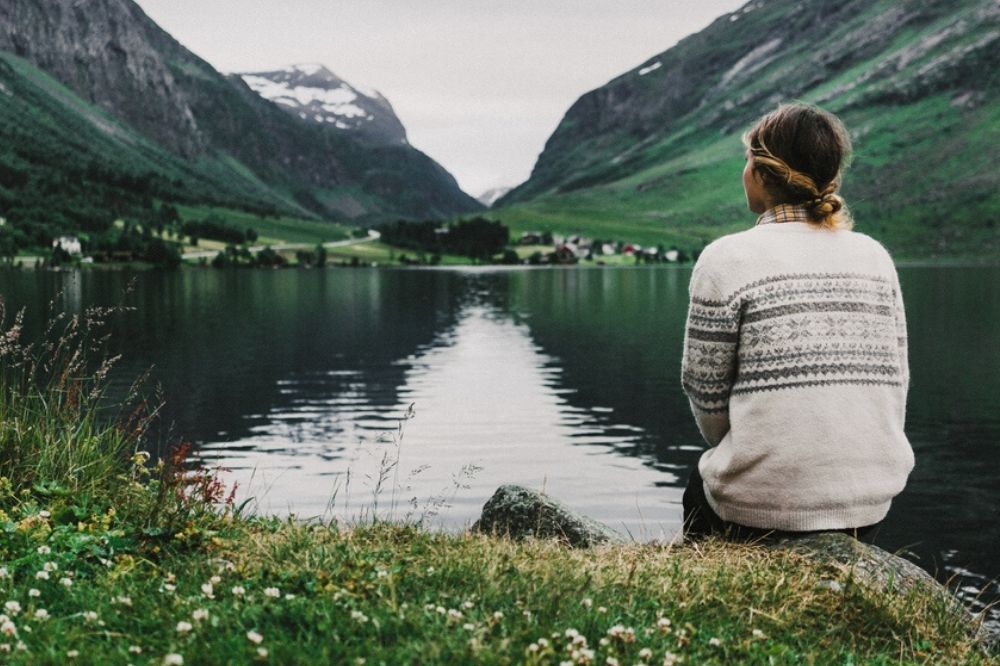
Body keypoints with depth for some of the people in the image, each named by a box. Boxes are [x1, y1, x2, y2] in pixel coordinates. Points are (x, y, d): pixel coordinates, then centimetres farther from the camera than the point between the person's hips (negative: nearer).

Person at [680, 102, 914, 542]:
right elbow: (895, 380, 9)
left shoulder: (728, 259, -9)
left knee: (700, 486, 28)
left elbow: (705, 390, -3)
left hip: (764, 508, -4)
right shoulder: (874, 255, 5)